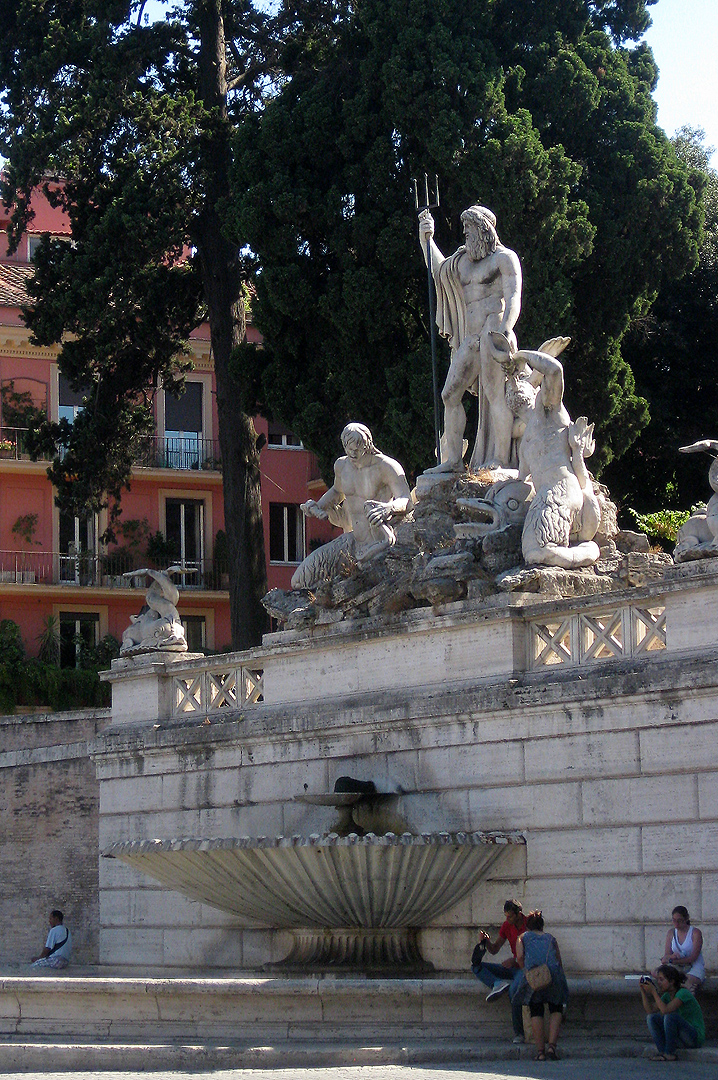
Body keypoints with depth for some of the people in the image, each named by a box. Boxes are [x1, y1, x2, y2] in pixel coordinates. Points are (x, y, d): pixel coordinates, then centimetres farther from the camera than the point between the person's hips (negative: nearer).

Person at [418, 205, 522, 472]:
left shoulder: (504, 258, 1)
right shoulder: (463, 259, 23)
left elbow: (513, 297, -10)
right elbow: (439, 268, 42)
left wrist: (505, 329, -26)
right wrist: (426, 239, 31)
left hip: (493, 331, -8)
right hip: (469, 339, 8)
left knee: (495, 394, -13)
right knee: (450, 394, 0)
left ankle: (501, 459, -15)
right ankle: (453, 460, 1)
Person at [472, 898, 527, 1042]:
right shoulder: (506, 926, 7)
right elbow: (494, 950, 12)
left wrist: (515, 960, -25)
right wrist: (486, 941, -10)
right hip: (513, 967, 7)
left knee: (514, 990, -38)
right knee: (476, 967, -6)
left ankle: (519, 1033, -32)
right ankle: (498, 983, -35)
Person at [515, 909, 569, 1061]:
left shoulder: (523, 938, 24)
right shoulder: (551, 938, 30)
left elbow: (520, 956, 6)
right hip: (553, 973, 1)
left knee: (536, 1013, 5)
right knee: (556, 1010, 13)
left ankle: (540, 1051, -2)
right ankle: (551, 1046, -5)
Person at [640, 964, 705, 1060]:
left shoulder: (683, 993, -17)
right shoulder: (667, 995, 9)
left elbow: (665, 1010, -29)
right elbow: (650, 1010, 2)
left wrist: (653, 992, -24)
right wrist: (643, 991, -6)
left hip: (696, 1037, -8)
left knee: (670, 1016, -32)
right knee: (651, 1018, -5)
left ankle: (670, 1053, -22)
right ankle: (661, 1051, -15)